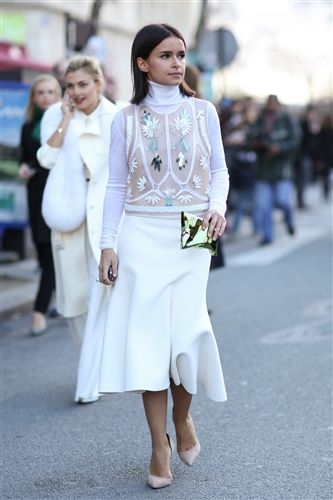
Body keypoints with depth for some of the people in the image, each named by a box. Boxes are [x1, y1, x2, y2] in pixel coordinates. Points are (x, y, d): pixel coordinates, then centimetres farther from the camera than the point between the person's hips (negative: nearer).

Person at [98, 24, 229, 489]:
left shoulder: (203, 112, 6)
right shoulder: (126, 120, 5)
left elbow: (219, 170, 10)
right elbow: (116, 185, 7)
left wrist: (217, 206, -9)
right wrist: (107, 244, 2)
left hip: (191, 236, 0)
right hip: (142, 235, 0)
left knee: (185, 331, -8)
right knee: (148, 333, -4)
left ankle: (182, 417, 22)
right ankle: (160, 446, 4)